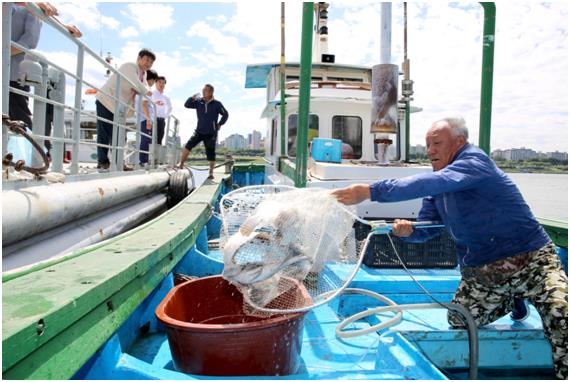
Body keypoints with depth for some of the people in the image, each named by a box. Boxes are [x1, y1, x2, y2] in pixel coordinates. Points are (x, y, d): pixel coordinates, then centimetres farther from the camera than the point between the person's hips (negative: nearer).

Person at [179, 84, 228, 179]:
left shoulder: (217, 104, -5)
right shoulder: (198, 102, 3)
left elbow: (225, 114, 5)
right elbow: (186, 105, 4)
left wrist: (219, 124, 1)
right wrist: (192, 98, -12)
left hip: (211, 133, -2)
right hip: (199, 131, 2)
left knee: (210, 153, 2)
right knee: (188, 145, -13)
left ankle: (211, 173, 13)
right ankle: (181, 165, -5)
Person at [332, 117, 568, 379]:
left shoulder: (475, 161, -19)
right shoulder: (437, 186, 5)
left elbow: (432, 183, -37)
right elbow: (425, 228, 5)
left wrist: (371, 191, -41)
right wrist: (407, 230, -20)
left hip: (531, 261, -7)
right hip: (480, 272, 7)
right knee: (458, 322, 10)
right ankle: (511, 300, 33)